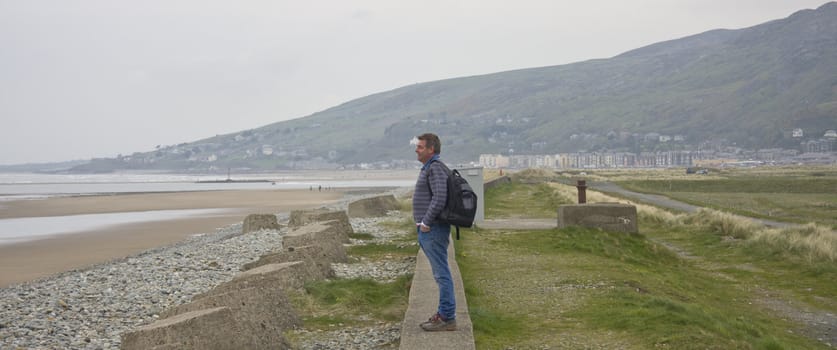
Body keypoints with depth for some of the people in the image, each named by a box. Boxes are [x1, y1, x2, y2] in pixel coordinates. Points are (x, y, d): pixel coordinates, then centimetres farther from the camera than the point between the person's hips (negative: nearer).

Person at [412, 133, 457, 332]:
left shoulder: (435, 168, -14)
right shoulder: (429, 168, 18)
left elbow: (439, 199, -24)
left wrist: (425, 223, -18)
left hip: (433, 230, -10)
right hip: (427, 231, 10)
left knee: (441, 273, -6)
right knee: (440, 273, 13)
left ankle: (447, 318, -2)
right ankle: (443, 314, 20)